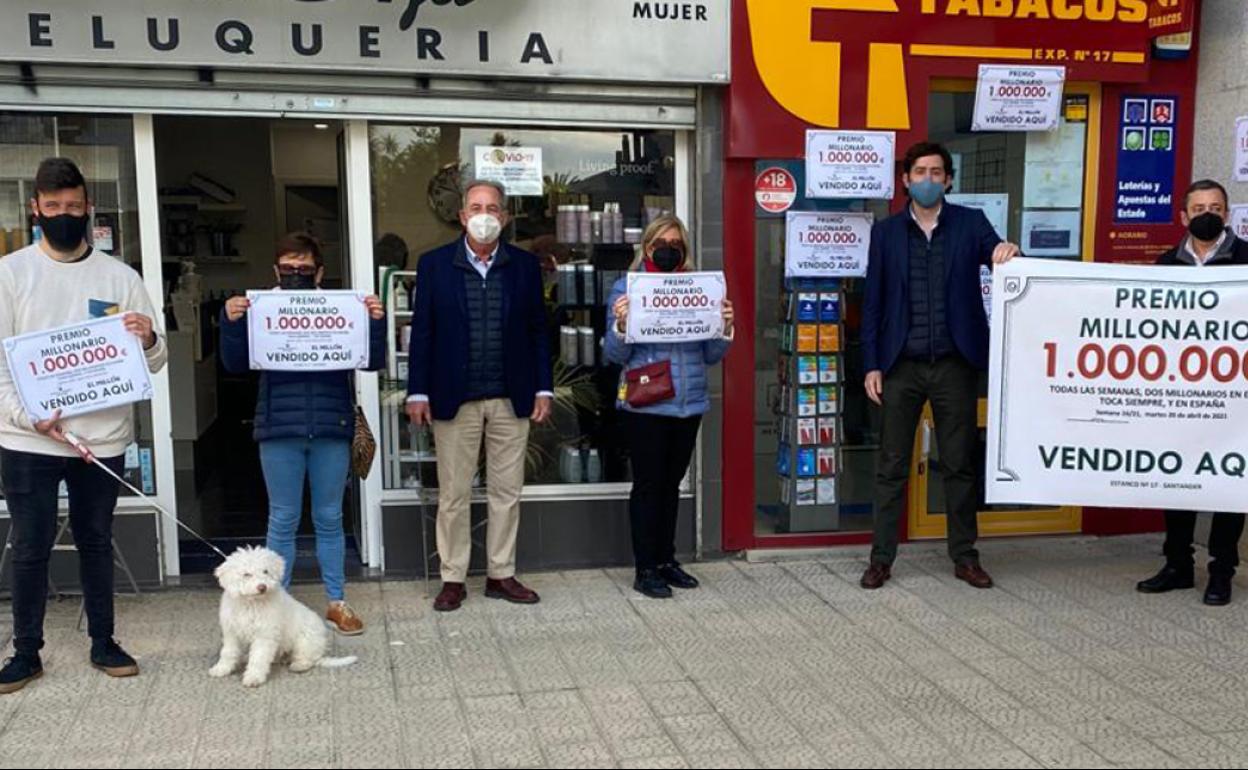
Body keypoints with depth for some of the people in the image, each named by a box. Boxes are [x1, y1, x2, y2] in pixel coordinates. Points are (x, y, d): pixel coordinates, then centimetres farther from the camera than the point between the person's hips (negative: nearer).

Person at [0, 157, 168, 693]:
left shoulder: (121, 277, 5)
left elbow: (155, 361, 5)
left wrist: (148, 339, -19)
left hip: (102, 437, 1)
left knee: (96, 542, 12)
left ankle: (103, 643, 23)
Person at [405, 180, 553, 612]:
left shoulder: (525, 266, 5)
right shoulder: (434, 265, 1)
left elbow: (538, 330, 7)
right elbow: (422, 332, 1)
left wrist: (544, 389, 1)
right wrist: (417, 392, -4)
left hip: (512, 399, 2)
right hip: (454, 398, -1)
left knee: (507, 492, 9)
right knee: (453, 495, 5)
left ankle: (501, 575, 21)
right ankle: (453, 579, 17)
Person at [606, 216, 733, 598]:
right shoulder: (626, 288, -1)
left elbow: (712, 356, 10)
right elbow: (616, 356, -4)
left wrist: (725, 328, -8)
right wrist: (620, 324, -22)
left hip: (689, 404, 4)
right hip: (646, 405, -4)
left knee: (671, 484, 13)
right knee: (648, 485, 1)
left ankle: (666, 560, 25)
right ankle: (645, 570, 10)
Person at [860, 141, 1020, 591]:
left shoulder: (971, 224, 6)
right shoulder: (886, 232, 6)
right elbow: (873, 303, 5)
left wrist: (1008, 254, -30)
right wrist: (871, 364, -2)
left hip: (954, 364, 0)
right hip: (901, 365, 0)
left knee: (960, 465, 9)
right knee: (891, 466, 5)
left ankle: (964, 556, 21)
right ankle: (881, 558, 13)